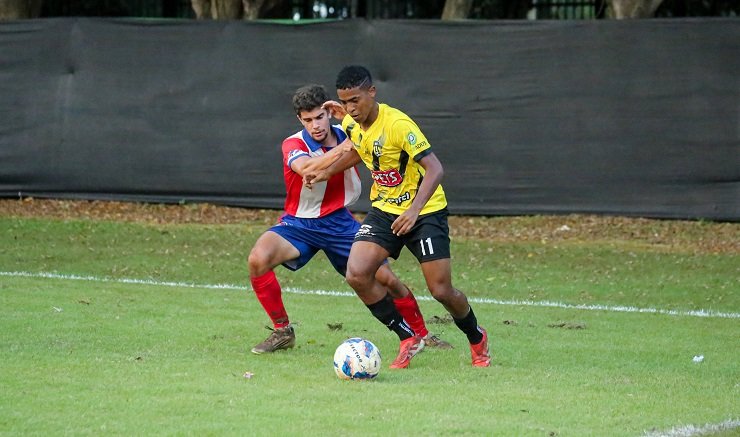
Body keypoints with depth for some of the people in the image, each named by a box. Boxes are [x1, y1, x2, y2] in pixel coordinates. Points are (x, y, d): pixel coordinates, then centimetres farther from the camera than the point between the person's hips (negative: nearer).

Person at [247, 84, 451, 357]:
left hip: (340, 222, 3)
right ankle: (282, 332, -12)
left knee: (386, 278, -3)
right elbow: (306, 169, -37)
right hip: (299, 223, -3)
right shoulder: (294, 145, -16)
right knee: (258, 259, -28)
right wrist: (341, 149, -50)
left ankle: (422, 333, 20)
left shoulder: (346, 134, -4)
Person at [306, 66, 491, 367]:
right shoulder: (351, 124, -3)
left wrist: (414, 210, -39)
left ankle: (477, 339, 25)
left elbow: (434, 169, -29)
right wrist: (326, 172, 10)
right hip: (384, 210, 6)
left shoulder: (397, 125, -26)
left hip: (425, 211, -6)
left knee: (441, 291, -8)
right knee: (357, 275, -15)